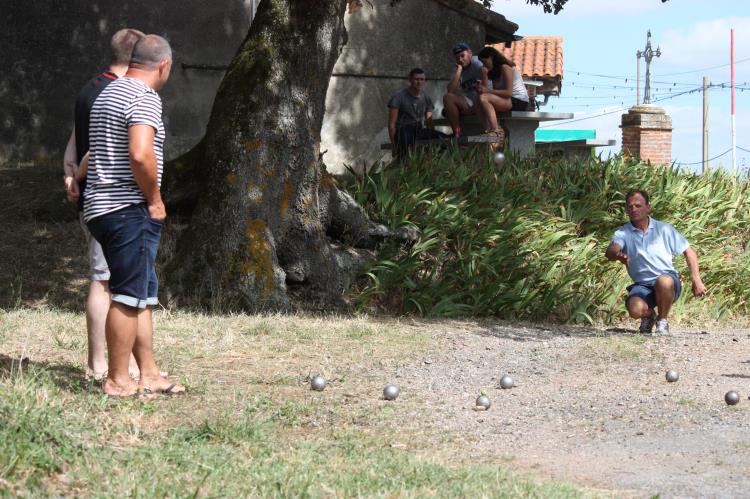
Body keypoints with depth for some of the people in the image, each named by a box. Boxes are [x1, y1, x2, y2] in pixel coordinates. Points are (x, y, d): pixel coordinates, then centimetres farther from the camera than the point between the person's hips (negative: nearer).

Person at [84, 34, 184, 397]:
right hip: (130, 209, -10)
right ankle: (117, 381, -3)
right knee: (129, 296, -6)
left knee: (143, 295, 14)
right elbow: (140, 154, -26)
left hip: (102, 208, 10)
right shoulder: (144, 98, -13)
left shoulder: (109, 93, 19)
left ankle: (149, 375, 16)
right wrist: (155, 200, -14)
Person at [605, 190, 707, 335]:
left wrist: (696, 280, -2)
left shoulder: (664, 229, 4)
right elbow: (610, 251, -19)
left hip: (668, 283, 0)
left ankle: (663, 320, -9)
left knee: (663, 281, -38)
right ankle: (649, 315, 7)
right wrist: (618, 255, -45)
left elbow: (688, 252, 8)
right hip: (642, 286, 0)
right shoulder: (622, 233, 2)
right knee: (635, 309, -33)